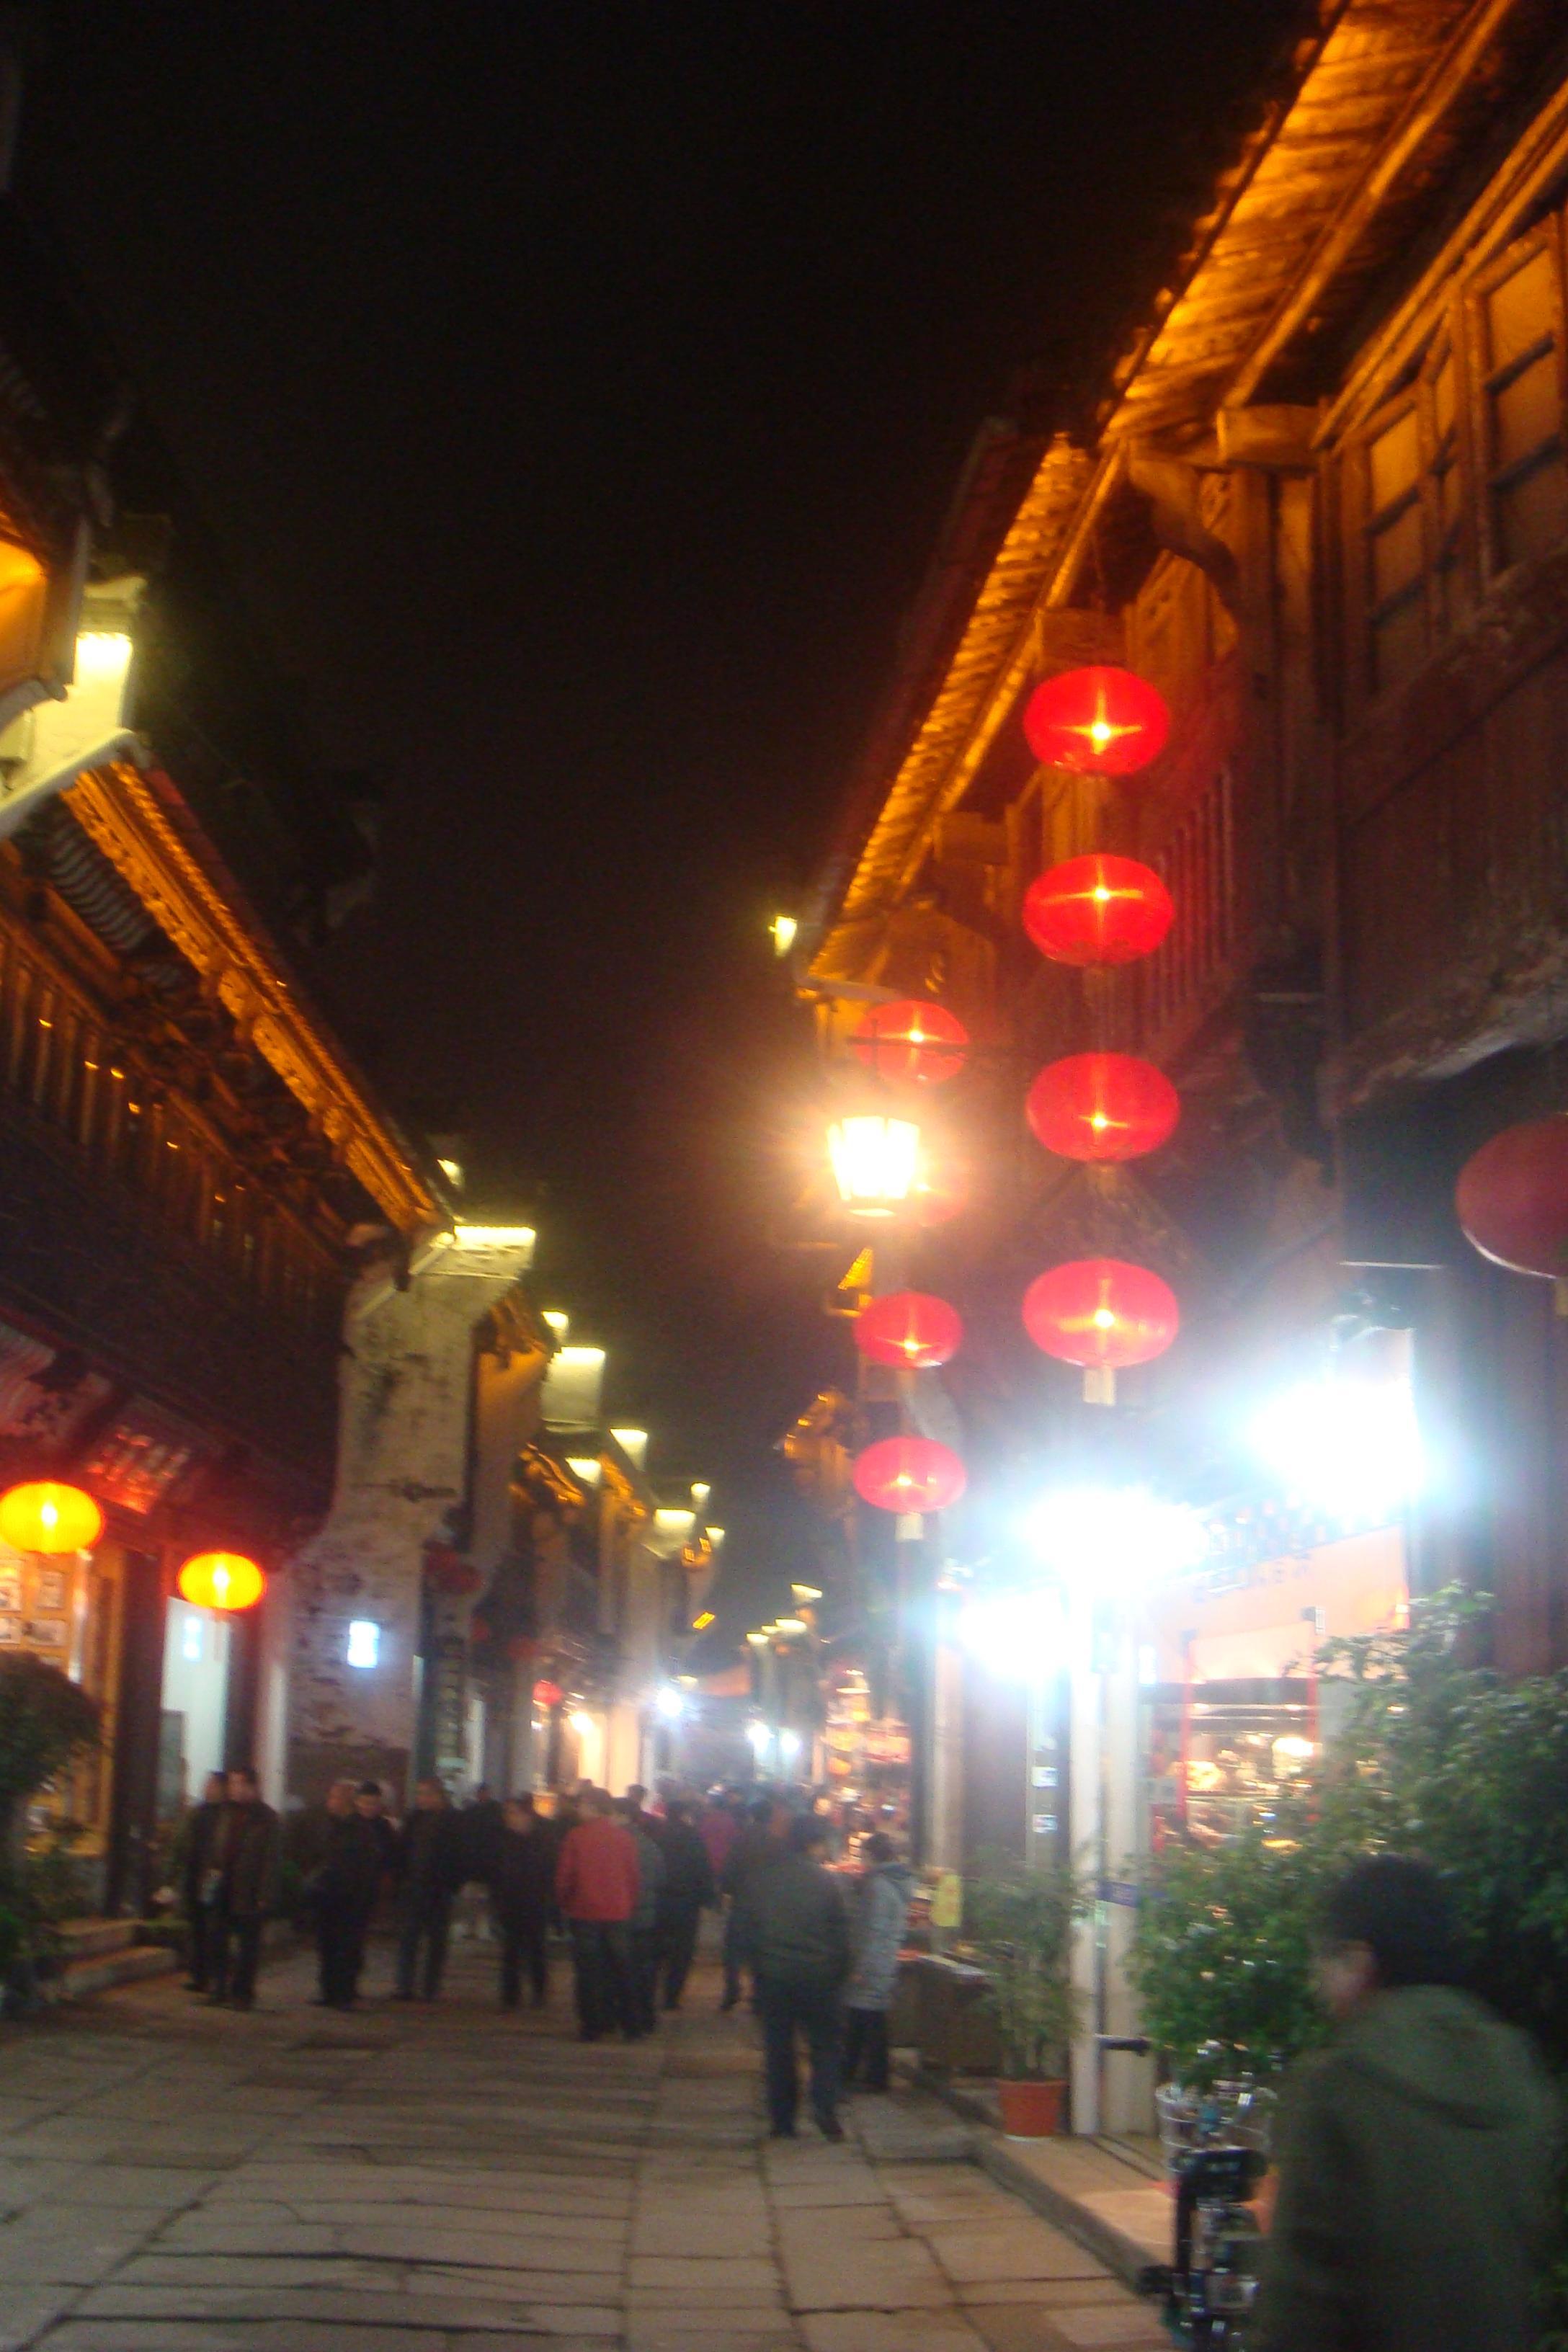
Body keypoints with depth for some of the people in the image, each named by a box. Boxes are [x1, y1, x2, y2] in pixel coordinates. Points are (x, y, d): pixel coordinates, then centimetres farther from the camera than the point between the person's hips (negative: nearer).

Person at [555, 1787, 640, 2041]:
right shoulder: (623, 1836, -1)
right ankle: (629, 2026, 12)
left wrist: (564, 1904, 10)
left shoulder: (576, 1836, -8)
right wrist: (630, 1906, 13)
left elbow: (564, 1875, -5)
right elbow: (633, 1876, 2)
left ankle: (591, 2026, 6)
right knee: (622, 1972, 11)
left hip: (584, 1914, -2)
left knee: (588, 1972, 5)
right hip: (618, 1914, 2)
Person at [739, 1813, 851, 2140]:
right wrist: (839, 1975, 7)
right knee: (824, 2045, 9)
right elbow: (840, 1937, -4)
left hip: (772, 1977, 2)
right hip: (817, 1978, -2)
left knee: (778, 2048, 10)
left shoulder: (762, 1879, 1)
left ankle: (782, 2120, 10)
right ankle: (826, 2112, -5)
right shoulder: (828, 1882, -7)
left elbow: (747, 1930, 5)